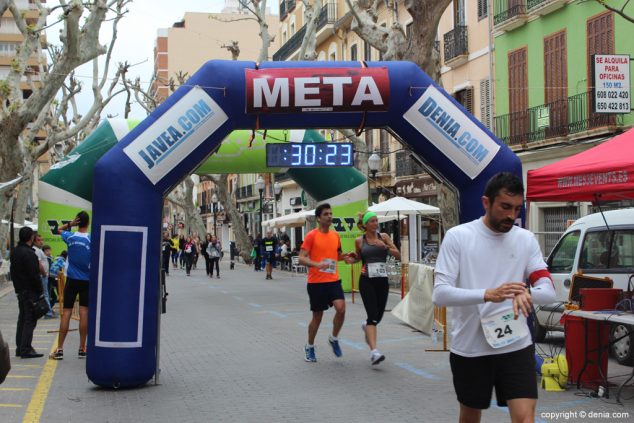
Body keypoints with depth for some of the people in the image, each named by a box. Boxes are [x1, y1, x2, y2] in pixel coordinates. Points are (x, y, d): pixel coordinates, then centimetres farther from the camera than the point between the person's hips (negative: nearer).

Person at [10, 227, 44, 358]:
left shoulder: (14, 252, 11)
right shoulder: (29, 254, -19)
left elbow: (12, 271, 19)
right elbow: (34, 275, -20)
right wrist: (40, 291, -12)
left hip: (19, 290, 9)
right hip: (30, 292, -9)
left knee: (22, 318, 15)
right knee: (30, 320, -6)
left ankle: (19, 348, 19)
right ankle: (26, 349, -7)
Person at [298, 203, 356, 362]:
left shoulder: (335, 235, 9)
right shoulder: (312, 236, -8)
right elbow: (301, 258, -12)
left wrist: (345, 257, 3)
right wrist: (317, 264, -29)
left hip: (334, 280, 4)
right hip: (316, 282, -4)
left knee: (341, 308, -16)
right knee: (317, 316, 6)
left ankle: (334, 339, 9)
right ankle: (309, 347, 28)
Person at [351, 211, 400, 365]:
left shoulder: (384, 237, 5)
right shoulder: (359, 241, 3)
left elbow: (398, 255, 0)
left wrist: (385, 246, -15)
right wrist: (353, 258, -2)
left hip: (382, 280, 3)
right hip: (366, 281, -3)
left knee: (379, 315, 11)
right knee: (373, 315, -15)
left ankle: (366, 326, 48)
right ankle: (374, 351, -19)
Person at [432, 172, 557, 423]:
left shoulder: (526, 240, 3)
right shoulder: (457, 237, -8)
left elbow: (549, 291, -1)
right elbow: (440, 294, -15)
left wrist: (526, 293, -26)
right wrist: (487, 294, -32)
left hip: (516, 346, 1)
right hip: (469, 348, -1)